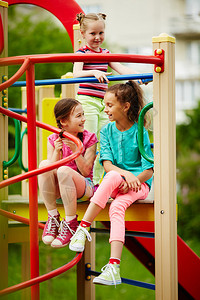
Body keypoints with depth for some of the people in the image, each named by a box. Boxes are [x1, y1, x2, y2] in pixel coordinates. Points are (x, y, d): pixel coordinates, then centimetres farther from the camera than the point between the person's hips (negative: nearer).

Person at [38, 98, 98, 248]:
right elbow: (50, 172, -3)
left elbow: (86, 171, -9)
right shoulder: (53, 140, 5)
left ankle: (71, 223, -26)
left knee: (64, 170, -35)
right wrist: (57, 151, -17)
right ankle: (53, 217, -20)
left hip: (84, 187, -3)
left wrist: (76, 150, -21)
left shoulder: (89, 138, -1)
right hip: (59, 189, 3)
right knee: (44, 164, -28)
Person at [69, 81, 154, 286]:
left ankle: (113, 265, -44)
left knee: (117, 207, -33)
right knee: (112, 176, -34)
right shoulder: (106, 131, 7)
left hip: (140, 184, -3)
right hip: (115, 184, 3)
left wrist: (130, 182, -23)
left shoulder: (140, 132, -3)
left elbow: (149, 170, -6)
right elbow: (106, 164, -4)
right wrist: (126, 174, -23)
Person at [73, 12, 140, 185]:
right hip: (87, 101, -7)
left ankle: (98, 181, 12)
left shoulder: (106, 54, 16)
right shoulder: (82, 53, -3)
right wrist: (94, 72, -38)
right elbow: (76, 73, -20)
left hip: (102, 103, 7)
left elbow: (120, 68, 4)